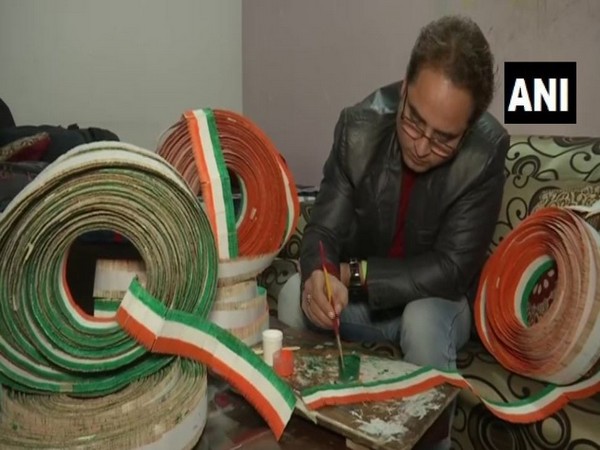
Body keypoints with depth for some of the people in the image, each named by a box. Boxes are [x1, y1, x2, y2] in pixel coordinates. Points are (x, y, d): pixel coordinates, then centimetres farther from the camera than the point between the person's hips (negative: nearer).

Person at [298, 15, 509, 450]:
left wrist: (352, 274, -29)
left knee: (423, 322, -33)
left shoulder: (486, 151, -24)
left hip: (435, 302, -2)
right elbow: (324, 229, -17)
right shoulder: (359, 126, -18)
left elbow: (451, 269, -24)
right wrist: (320, 276, -40)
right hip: (355, 296, 3)